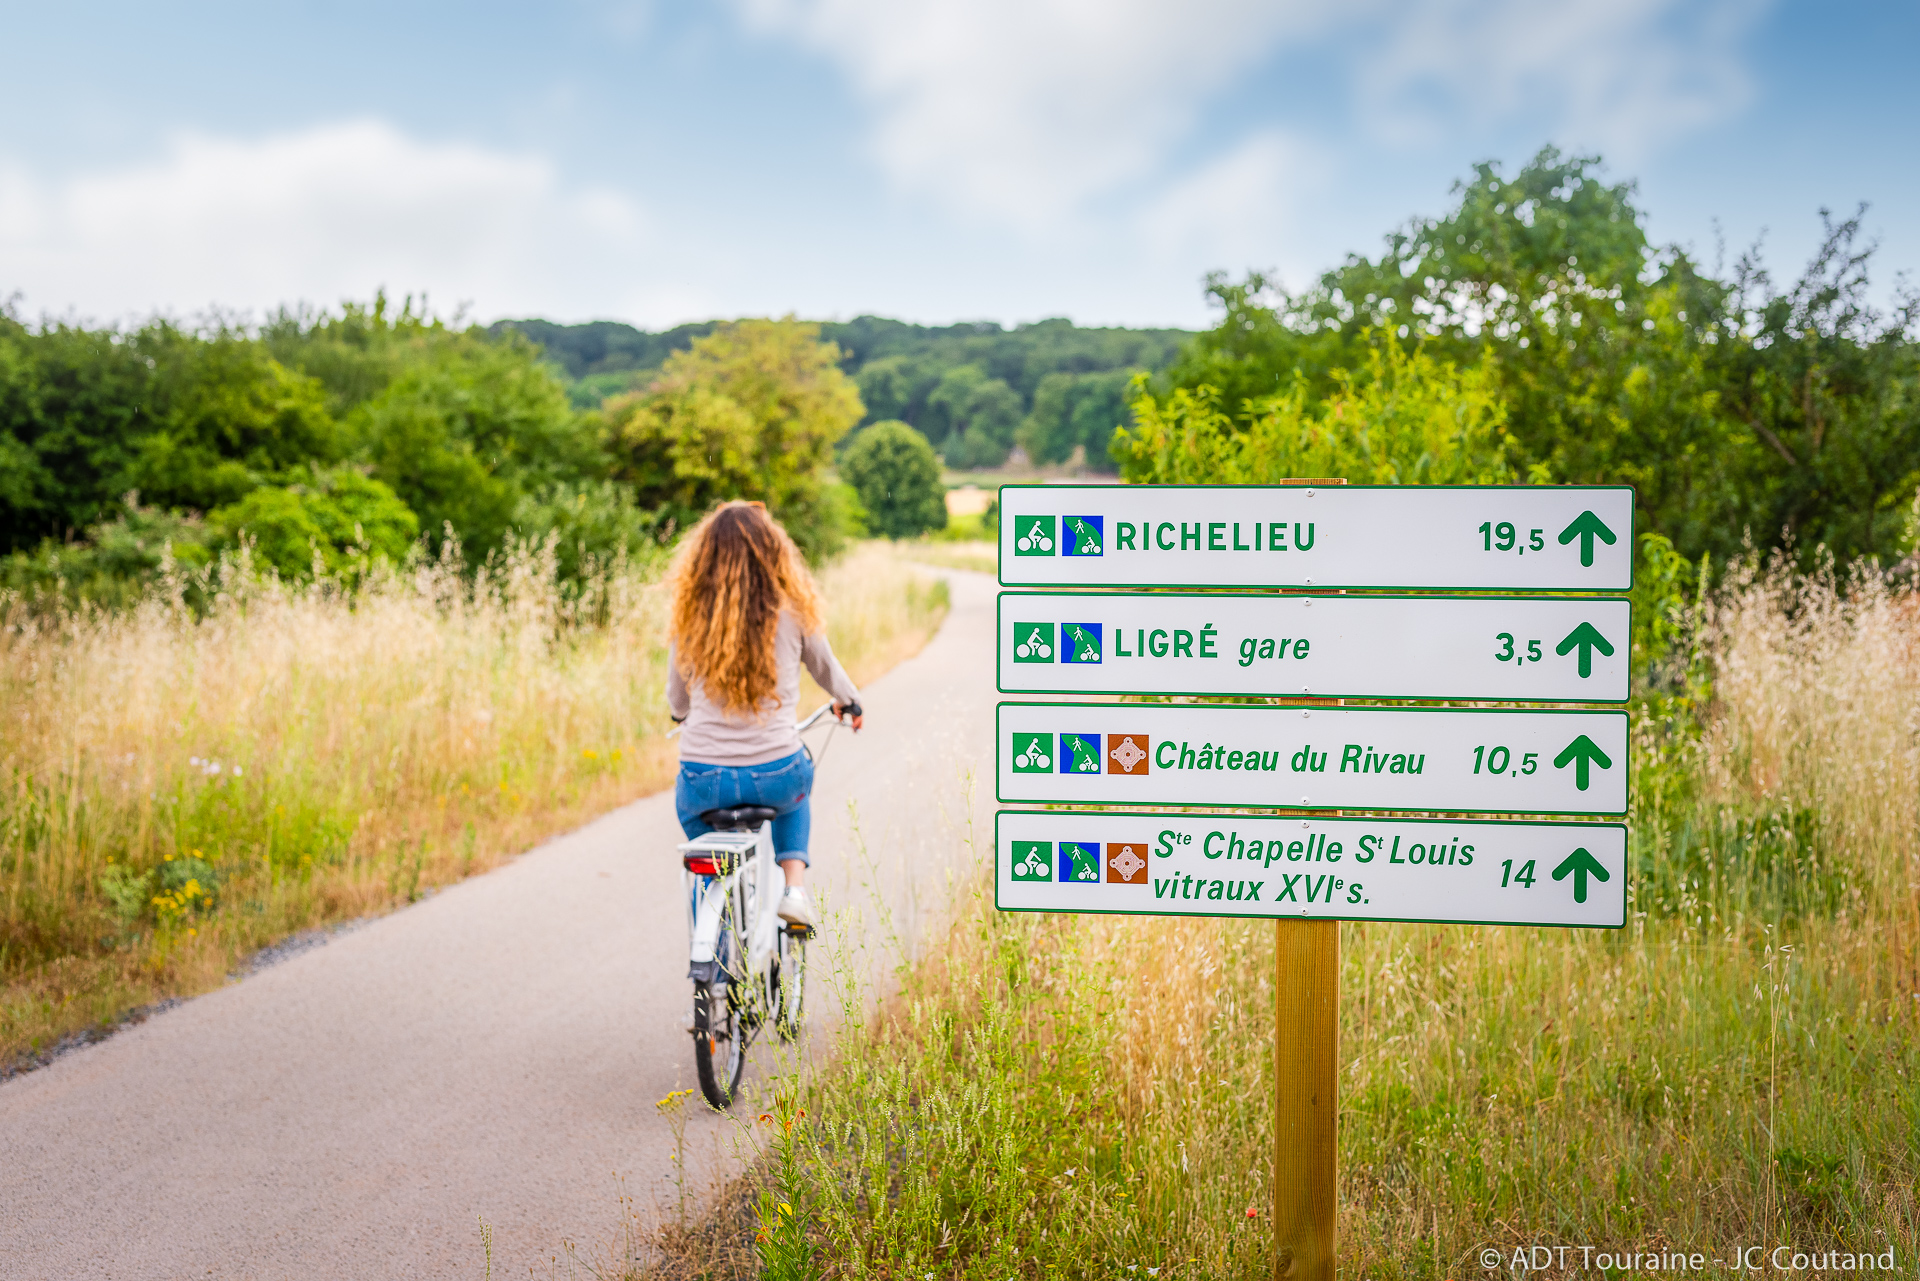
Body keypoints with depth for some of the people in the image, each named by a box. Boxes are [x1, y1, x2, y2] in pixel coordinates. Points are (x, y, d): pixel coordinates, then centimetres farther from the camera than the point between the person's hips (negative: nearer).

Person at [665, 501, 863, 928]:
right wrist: (849, 702, 39)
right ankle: (795, 887, 18)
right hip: (774, 774, 0)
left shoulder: (690, 618, -2)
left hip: (704, 781, 0)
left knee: (690, 808, 34)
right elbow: (826, 669, 15)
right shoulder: (792, 613, -4)